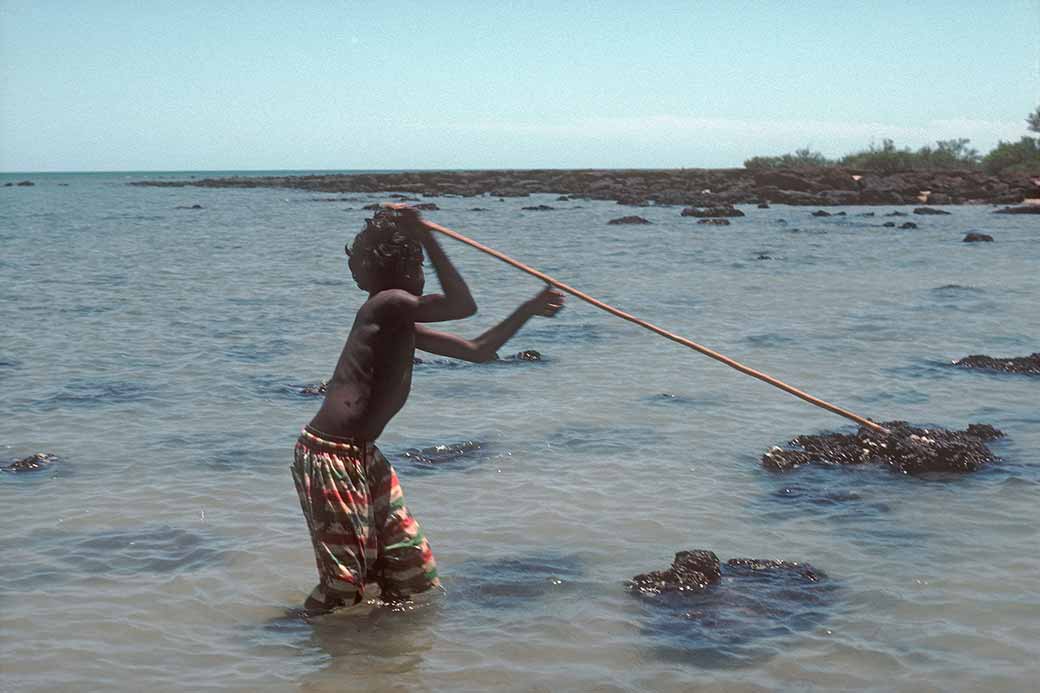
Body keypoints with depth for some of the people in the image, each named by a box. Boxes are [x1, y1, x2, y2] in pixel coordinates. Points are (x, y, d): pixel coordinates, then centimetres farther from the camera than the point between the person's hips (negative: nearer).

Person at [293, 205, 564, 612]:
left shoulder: (404, 327, 15)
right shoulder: (387, 304, -14)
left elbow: (479, 350, 22)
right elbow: (463, 305, -24)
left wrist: (530, 310, 22)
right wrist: (426, 237, -21)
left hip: (363, 457, 10)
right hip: (329, 458, -10)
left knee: (408, 560, 15)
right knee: (345, 581, -4)